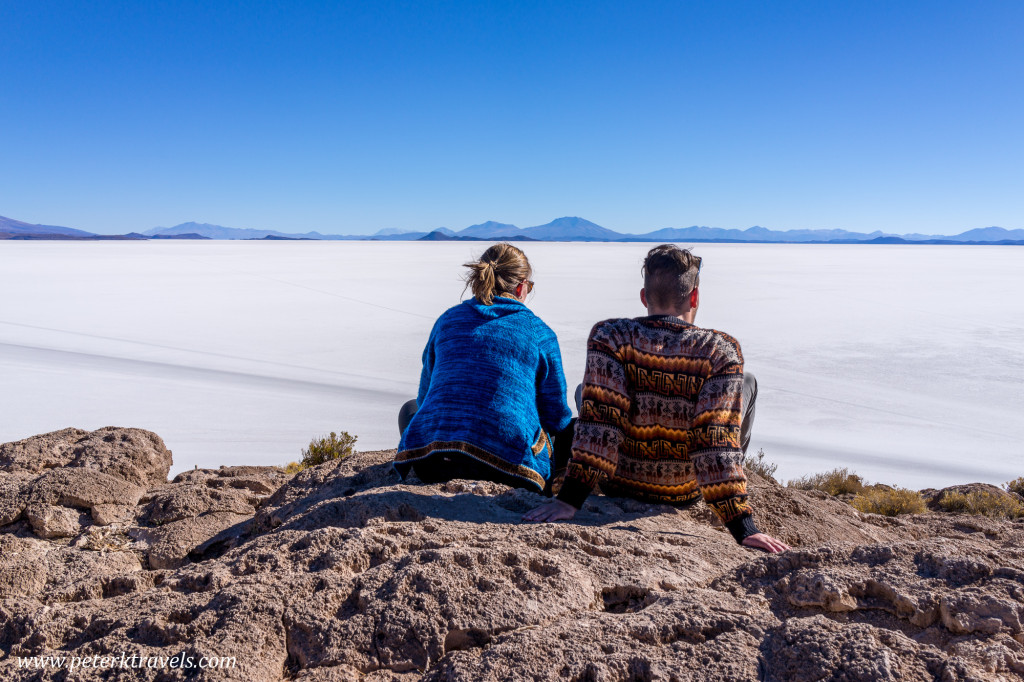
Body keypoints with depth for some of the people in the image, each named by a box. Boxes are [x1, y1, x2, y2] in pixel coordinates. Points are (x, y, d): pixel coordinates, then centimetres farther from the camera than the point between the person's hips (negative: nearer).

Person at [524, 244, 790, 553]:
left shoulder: (609, 336, -19)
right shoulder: (719, 351, -20)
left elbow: (598, 422, -25)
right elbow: (718, 442, -26)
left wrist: (569, 498, -23)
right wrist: (744, 527, -22)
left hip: (617, 482, 1)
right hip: (685, 493, 0)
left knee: (588, 389, 28)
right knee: (748, 382, 20)